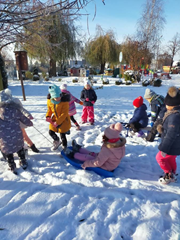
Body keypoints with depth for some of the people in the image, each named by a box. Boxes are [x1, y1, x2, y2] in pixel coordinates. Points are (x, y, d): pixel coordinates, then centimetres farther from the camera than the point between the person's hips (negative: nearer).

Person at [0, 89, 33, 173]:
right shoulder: (15, 108, -8)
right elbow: (23, 118, 2)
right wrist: (30, 123, 21)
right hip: (17, 135, 2)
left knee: (8, 151, 21)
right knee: (20, 148, 26)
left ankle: (12, 167, 33)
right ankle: (23, 162, 39)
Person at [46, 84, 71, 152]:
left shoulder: (64, 101, -25)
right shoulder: (49, 101, -10)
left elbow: (64, 114, -23)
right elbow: (49, 110, 7)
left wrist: (57, 122, -26)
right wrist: (48, 116, -13)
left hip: (63, 120, -5)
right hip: (54, 119, 6)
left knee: (62, 135, 2)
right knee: (51, 132, 17)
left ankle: (65, 147, 30)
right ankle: (57, 142, 48)